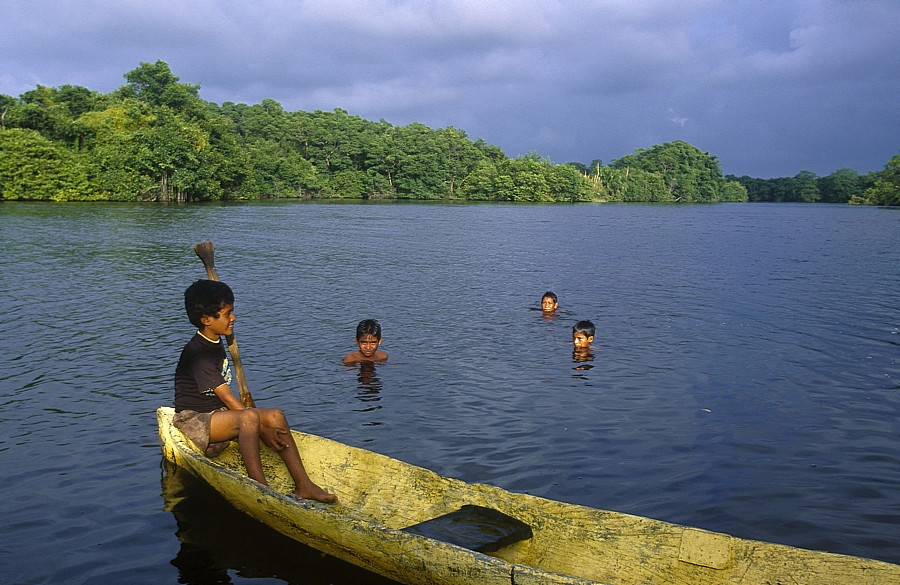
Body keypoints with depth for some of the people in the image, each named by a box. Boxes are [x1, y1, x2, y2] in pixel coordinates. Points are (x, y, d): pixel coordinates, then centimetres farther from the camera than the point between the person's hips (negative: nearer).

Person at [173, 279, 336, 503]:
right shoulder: (197, 353, -19)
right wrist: (262, 428, -22)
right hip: (193, 420, -9)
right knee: (248, 418, -35)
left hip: (217, 413, 9)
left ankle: (303, 485, -16)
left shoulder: (216, 343, 11)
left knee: (276, 415, -12)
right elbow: (227, 397, -21)